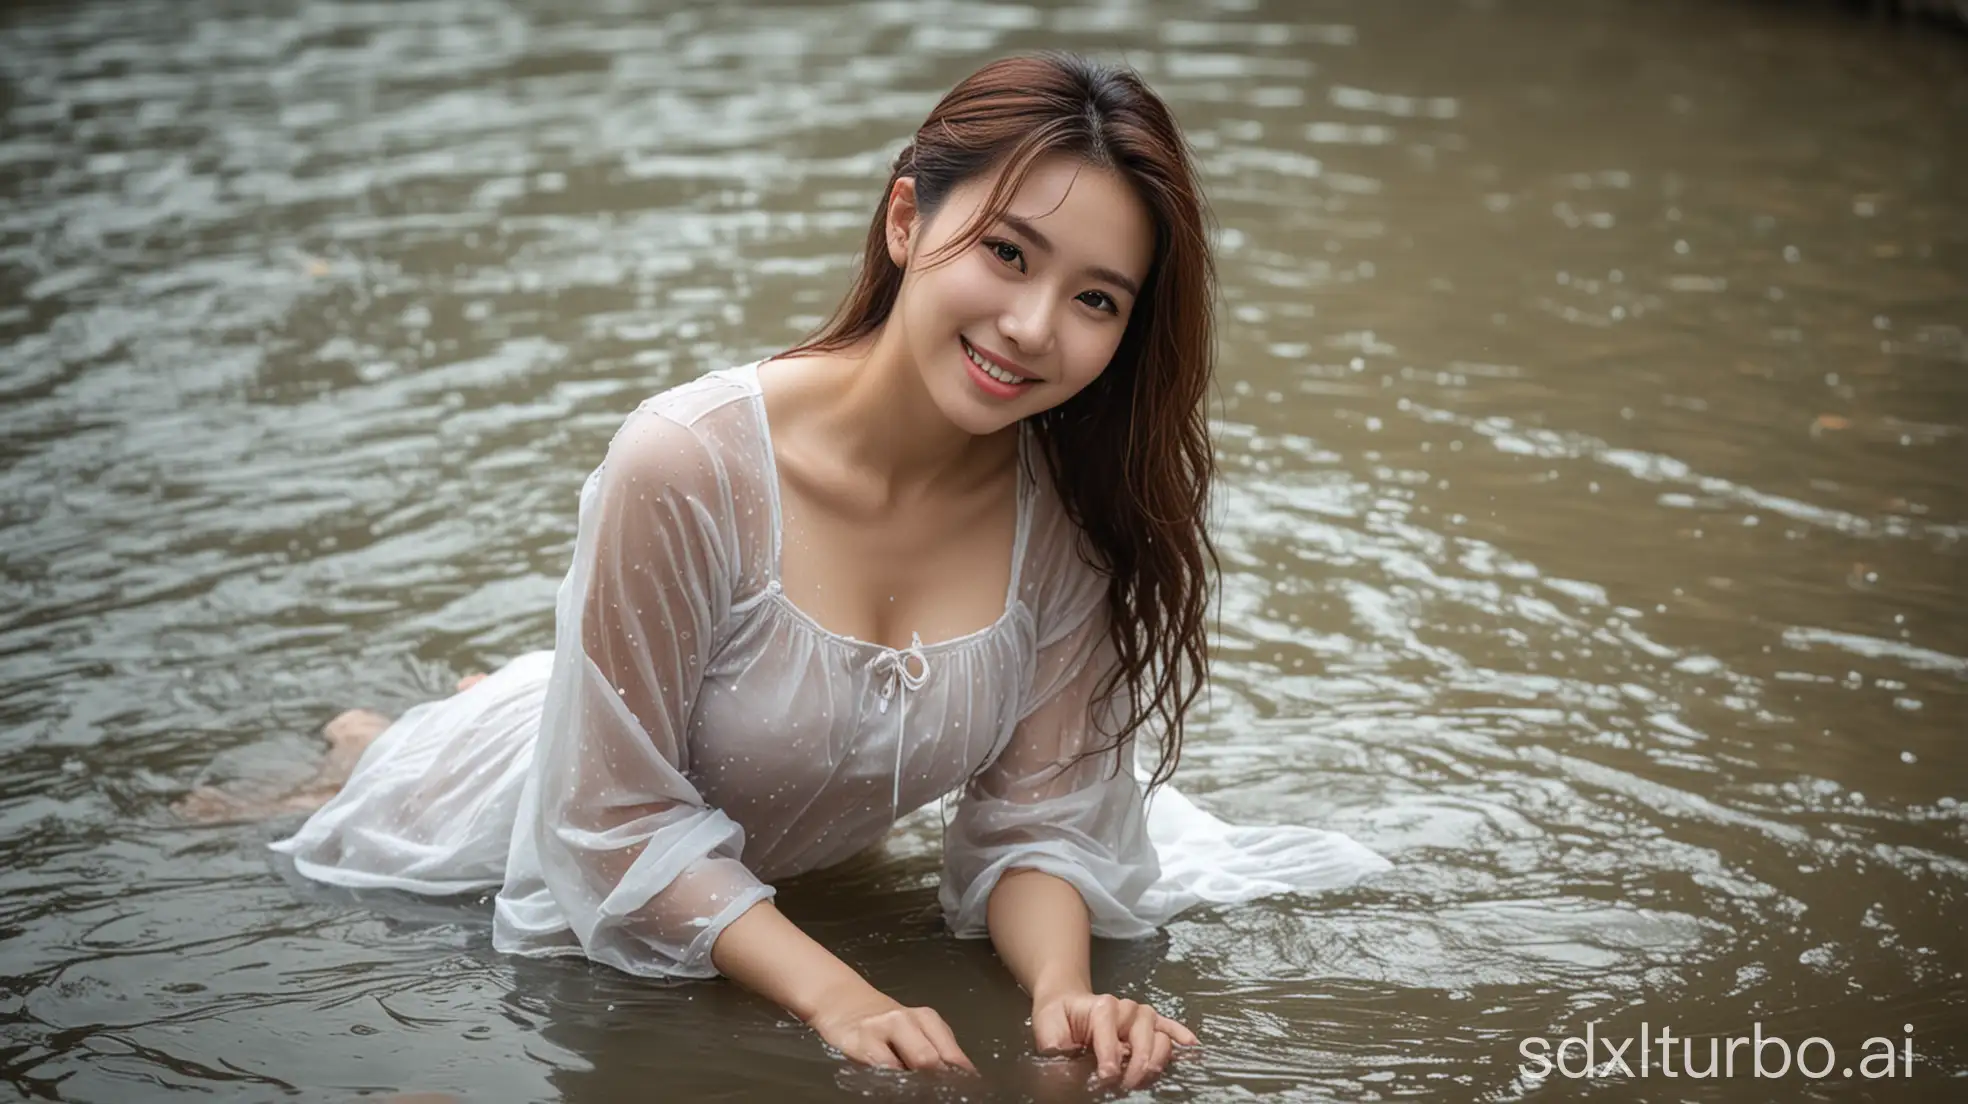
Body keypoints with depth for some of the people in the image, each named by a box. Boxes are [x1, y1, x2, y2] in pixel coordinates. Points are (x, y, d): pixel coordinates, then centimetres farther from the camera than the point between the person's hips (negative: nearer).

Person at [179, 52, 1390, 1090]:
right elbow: (619, 820, -30)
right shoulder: (691, 465, -39)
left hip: (817, 861, 3)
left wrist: (1062, 993, -37)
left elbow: (1041, 814, -19)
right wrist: (833, 994, -38)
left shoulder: (1084, 508, -27)